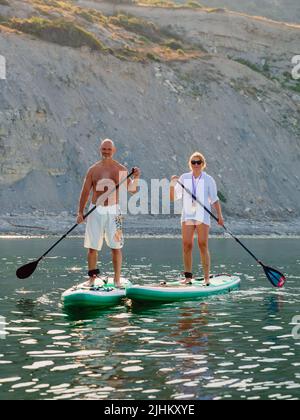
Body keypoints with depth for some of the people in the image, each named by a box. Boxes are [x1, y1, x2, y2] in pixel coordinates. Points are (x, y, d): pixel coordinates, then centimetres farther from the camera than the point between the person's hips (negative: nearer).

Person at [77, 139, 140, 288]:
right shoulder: (93, 170, 7)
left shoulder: (121, 169, 4)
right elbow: (85, 192, 6)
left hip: (113, 211, -1)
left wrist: (136, 178, -18)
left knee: (116, 246, -3)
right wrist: (80, 212, -1)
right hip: (95, 210, 1)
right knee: (92, 246, 3)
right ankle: (92, 277, 14)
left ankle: (117, 280, 3)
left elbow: (132, 190, 1)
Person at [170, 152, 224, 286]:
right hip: (187, 216, 2)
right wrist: (172, 184, -10)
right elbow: (173, 197, 6)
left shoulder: (208, 180, 4)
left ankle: (207, 278, -5)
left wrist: (220, 216, -3)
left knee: (203, 246, -7)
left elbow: (214, 200, 6)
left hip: (202, 216, -2)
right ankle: (188, 277, 5)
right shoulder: (184, 178, 9)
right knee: (187, 245, -3)